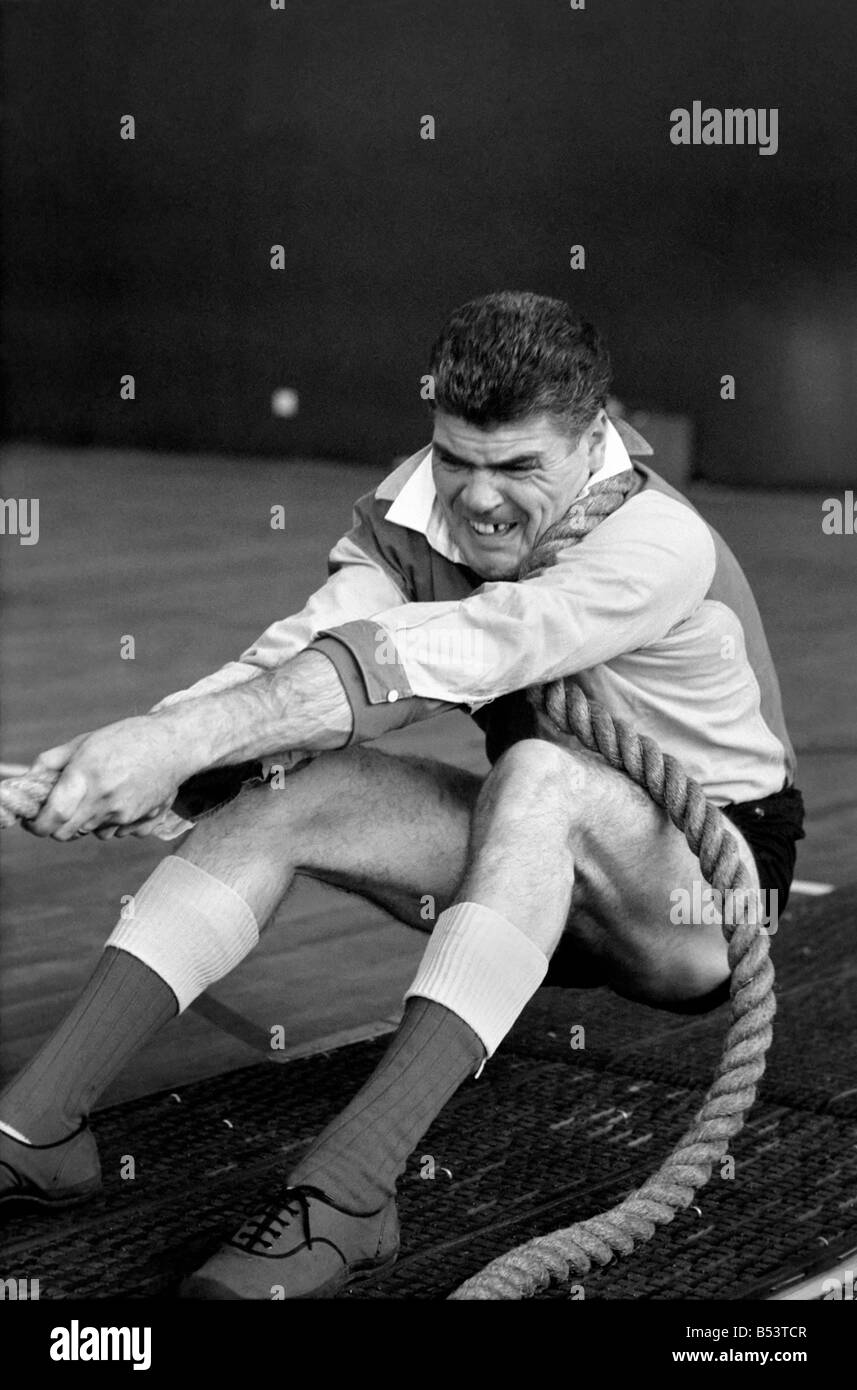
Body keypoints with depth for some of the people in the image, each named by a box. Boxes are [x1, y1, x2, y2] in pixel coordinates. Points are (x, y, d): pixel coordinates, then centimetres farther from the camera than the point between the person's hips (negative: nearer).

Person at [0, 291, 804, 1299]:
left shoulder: (656, 547, -29)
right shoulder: (417, 506, -8)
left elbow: (421, 660, -41)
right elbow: (311, 646, -21)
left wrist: (179, 739, -47)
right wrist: (153, 758, -41)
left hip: (717, 881, -6)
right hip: (541, 847, 6)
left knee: (539, 775, -38)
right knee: (278, 790, -16)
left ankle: (346, 1194, -46)